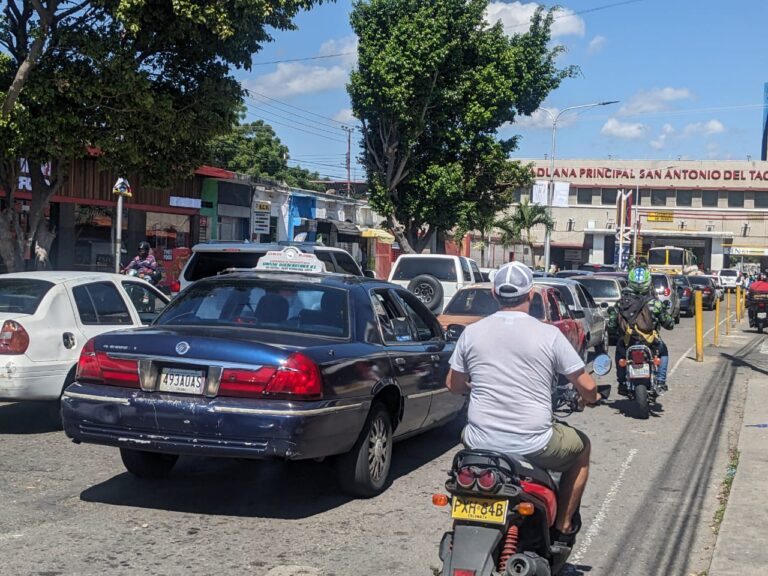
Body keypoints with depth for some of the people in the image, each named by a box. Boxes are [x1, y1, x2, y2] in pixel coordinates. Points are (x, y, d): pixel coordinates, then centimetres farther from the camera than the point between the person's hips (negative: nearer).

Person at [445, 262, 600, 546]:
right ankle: (563, 527, 26)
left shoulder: (472, 332, 0)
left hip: (481, 443, 3)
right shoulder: (549, 334, -8)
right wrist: (590, 398, 21)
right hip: (534, 445, -3)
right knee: (581, 447, 27)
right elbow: (587, 387, -3)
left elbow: (453, 384, 12)